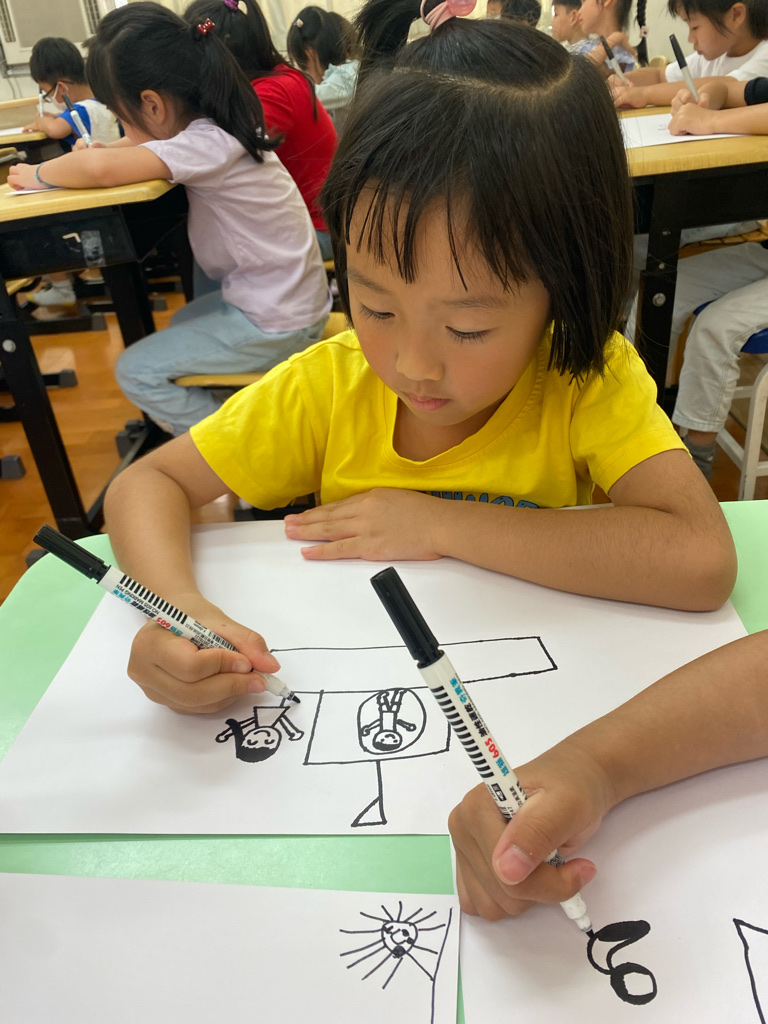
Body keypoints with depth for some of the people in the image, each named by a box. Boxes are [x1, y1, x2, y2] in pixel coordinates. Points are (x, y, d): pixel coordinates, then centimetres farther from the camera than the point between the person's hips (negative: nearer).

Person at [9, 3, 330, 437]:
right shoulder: (216, 125, 4)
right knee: (183, 323, 31)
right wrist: (100, 150, 3)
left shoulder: (208, 144, -23)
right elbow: (149, 142, 21)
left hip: (277, 325, -9)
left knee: (136, 372, -2)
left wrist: (38, 174, -14)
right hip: (292, 300, 9)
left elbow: (98, 169, -33)